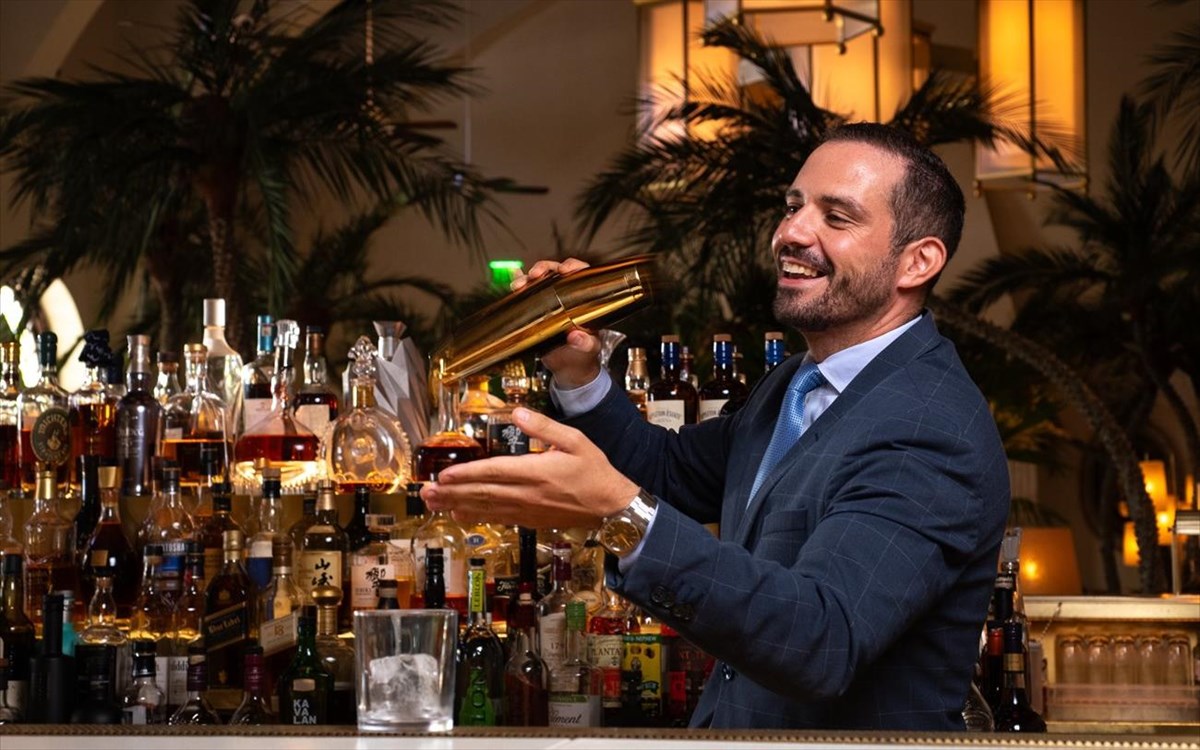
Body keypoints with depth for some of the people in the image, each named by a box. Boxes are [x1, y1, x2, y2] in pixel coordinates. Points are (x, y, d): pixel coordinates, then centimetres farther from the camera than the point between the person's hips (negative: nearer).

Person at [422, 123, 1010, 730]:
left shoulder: (931, 434, -19)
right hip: (731, 722, 7)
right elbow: (672, 473, 22)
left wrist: (622, 514, -37)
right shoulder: (795, 385, 9)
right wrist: (577, 372, 4)